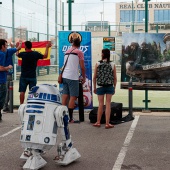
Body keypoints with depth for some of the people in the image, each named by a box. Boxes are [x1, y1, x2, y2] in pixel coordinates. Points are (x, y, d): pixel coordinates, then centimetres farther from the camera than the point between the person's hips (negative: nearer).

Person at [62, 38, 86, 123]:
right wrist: (83, 77, 7)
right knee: (73, 97, -2)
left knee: (65, 96, 9)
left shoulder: (67, 52, 16)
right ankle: (70, 118, -3)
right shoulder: (79, 52, -2)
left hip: (65, 76, 6)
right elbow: (82, 67, -4)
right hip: (73, 77, -6)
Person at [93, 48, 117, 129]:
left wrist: (94, 87, 9)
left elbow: (94, 77, -1)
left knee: (101, 104, 9)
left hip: (100, 86, 0)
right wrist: (114, 88, 12)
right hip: (110, 86, 0)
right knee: (108, 104, 3)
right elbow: (115, 78, 1)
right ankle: (107, 123, 5)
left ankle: (98, 122, 17)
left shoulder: (98, 64, -3)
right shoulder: (112, 65, -1)